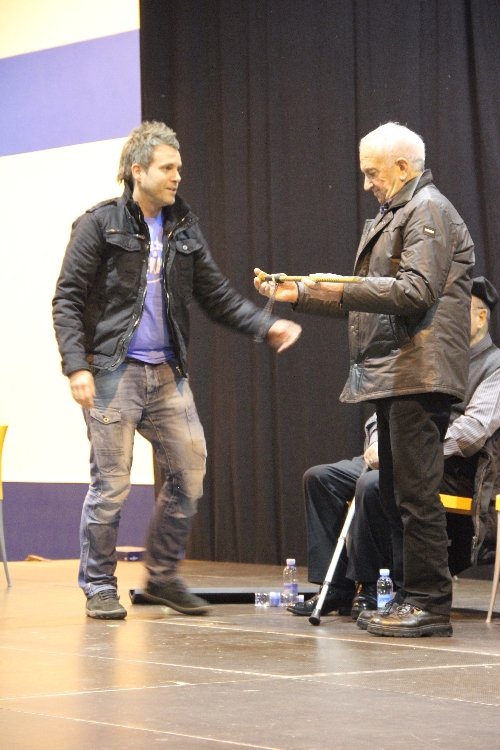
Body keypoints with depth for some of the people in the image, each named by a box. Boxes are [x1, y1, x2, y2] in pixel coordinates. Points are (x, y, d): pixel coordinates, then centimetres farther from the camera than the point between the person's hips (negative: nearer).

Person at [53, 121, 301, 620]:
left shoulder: (184, 230, 14)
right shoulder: (100, 224, -2)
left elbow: (217, 295, 14)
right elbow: (67, 299, -5)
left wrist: (267, 326, -2)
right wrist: (76, 365, -15)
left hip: (167, 373, 6)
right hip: (113, 371, -6)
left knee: (189, 472, 3)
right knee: (111, 482, -4)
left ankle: (163, 576, 18)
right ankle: (99, 587, 8)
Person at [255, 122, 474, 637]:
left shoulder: (427, 210, -6)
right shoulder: (391, 218, 23)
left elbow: (416, 291, -19)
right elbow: (364, 300, 25)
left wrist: (340, 288, -16)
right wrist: (296, 294, 19)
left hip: (418, 376, -10)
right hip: (392, 378, 10)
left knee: (415, 493, -11)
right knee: (396, 493, 11)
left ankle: (429, 604, -9)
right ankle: (409, 596, 16)